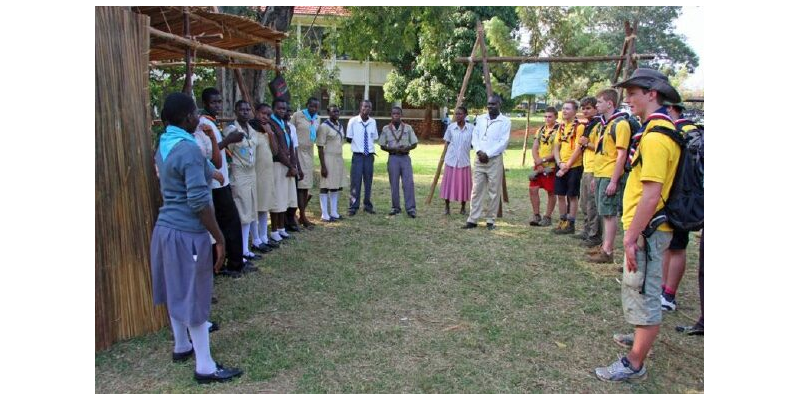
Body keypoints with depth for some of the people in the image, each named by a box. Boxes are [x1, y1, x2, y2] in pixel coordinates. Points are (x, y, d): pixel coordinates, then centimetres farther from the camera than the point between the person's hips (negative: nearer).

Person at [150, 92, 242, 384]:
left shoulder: (164, 144, 8)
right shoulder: (189, 149, -21)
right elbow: (199, 201, -24)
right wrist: (220, 238, -18)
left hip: (167, 227, 9)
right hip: (187, 233, -9)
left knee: (177, 291, 21)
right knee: (194, 296, 0)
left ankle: (181, 346, 39)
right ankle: (205, 367, 11)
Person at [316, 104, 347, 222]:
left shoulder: (340, 126, 13)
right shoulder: (324, 126, -9)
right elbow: (320, 147, -12)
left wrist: (340, 159, 14)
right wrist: (323, 166, -16)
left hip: (339, 159, 7)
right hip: (328, 159, -7)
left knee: (336, 187, 10)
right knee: (325, 187, -2)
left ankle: (334, 213, 18)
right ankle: (325, 215, 3)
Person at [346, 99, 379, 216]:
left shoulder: (373, 122, 3)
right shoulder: (353, 121, -6)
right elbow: (348, 139, 0)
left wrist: (369, 146, 3)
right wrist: (357, 142, -3)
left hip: (369, 155, 3)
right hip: (357, 155, -3)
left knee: (368, 181, 11)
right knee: (355, 182, -2)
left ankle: (368, 206, 23)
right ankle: (353, 207, 8)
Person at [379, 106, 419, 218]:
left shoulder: (408, 128, 5)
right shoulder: (386, 129, 4)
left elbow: (414, 144, 6)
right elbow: (382, 146, 6)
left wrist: (406, 148, -14)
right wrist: (393, 149, -12)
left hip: (405, 157, 0)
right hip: (393, 158, 1)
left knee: (408, 183, -8)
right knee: (394, 184, 4)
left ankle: (411, 208, -7)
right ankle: (395, 207, 14)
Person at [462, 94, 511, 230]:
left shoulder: (505, 121, -2)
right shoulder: (480, 119, 11)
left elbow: (503, 142, -9)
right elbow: (475, 137, 7)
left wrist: (488, 154, -14)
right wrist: (479, 151, -11)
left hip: (495, 160, -4)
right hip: (479, 159, 4)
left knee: (494, 191, 0)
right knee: (476, 190, 3)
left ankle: (490, 221, 9)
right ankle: (472, 220, 6)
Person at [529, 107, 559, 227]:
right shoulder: (541, 130, 12)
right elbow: (534, 148, 9)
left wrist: (543, 160, -14)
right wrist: (537, 162, -6)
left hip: (551, 167, -6)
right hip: (538, 166, 6)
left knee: (551, 192, 4)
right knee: (532, 189, 2)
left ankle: (548, 217, 14)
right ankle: (536, 216, 14)